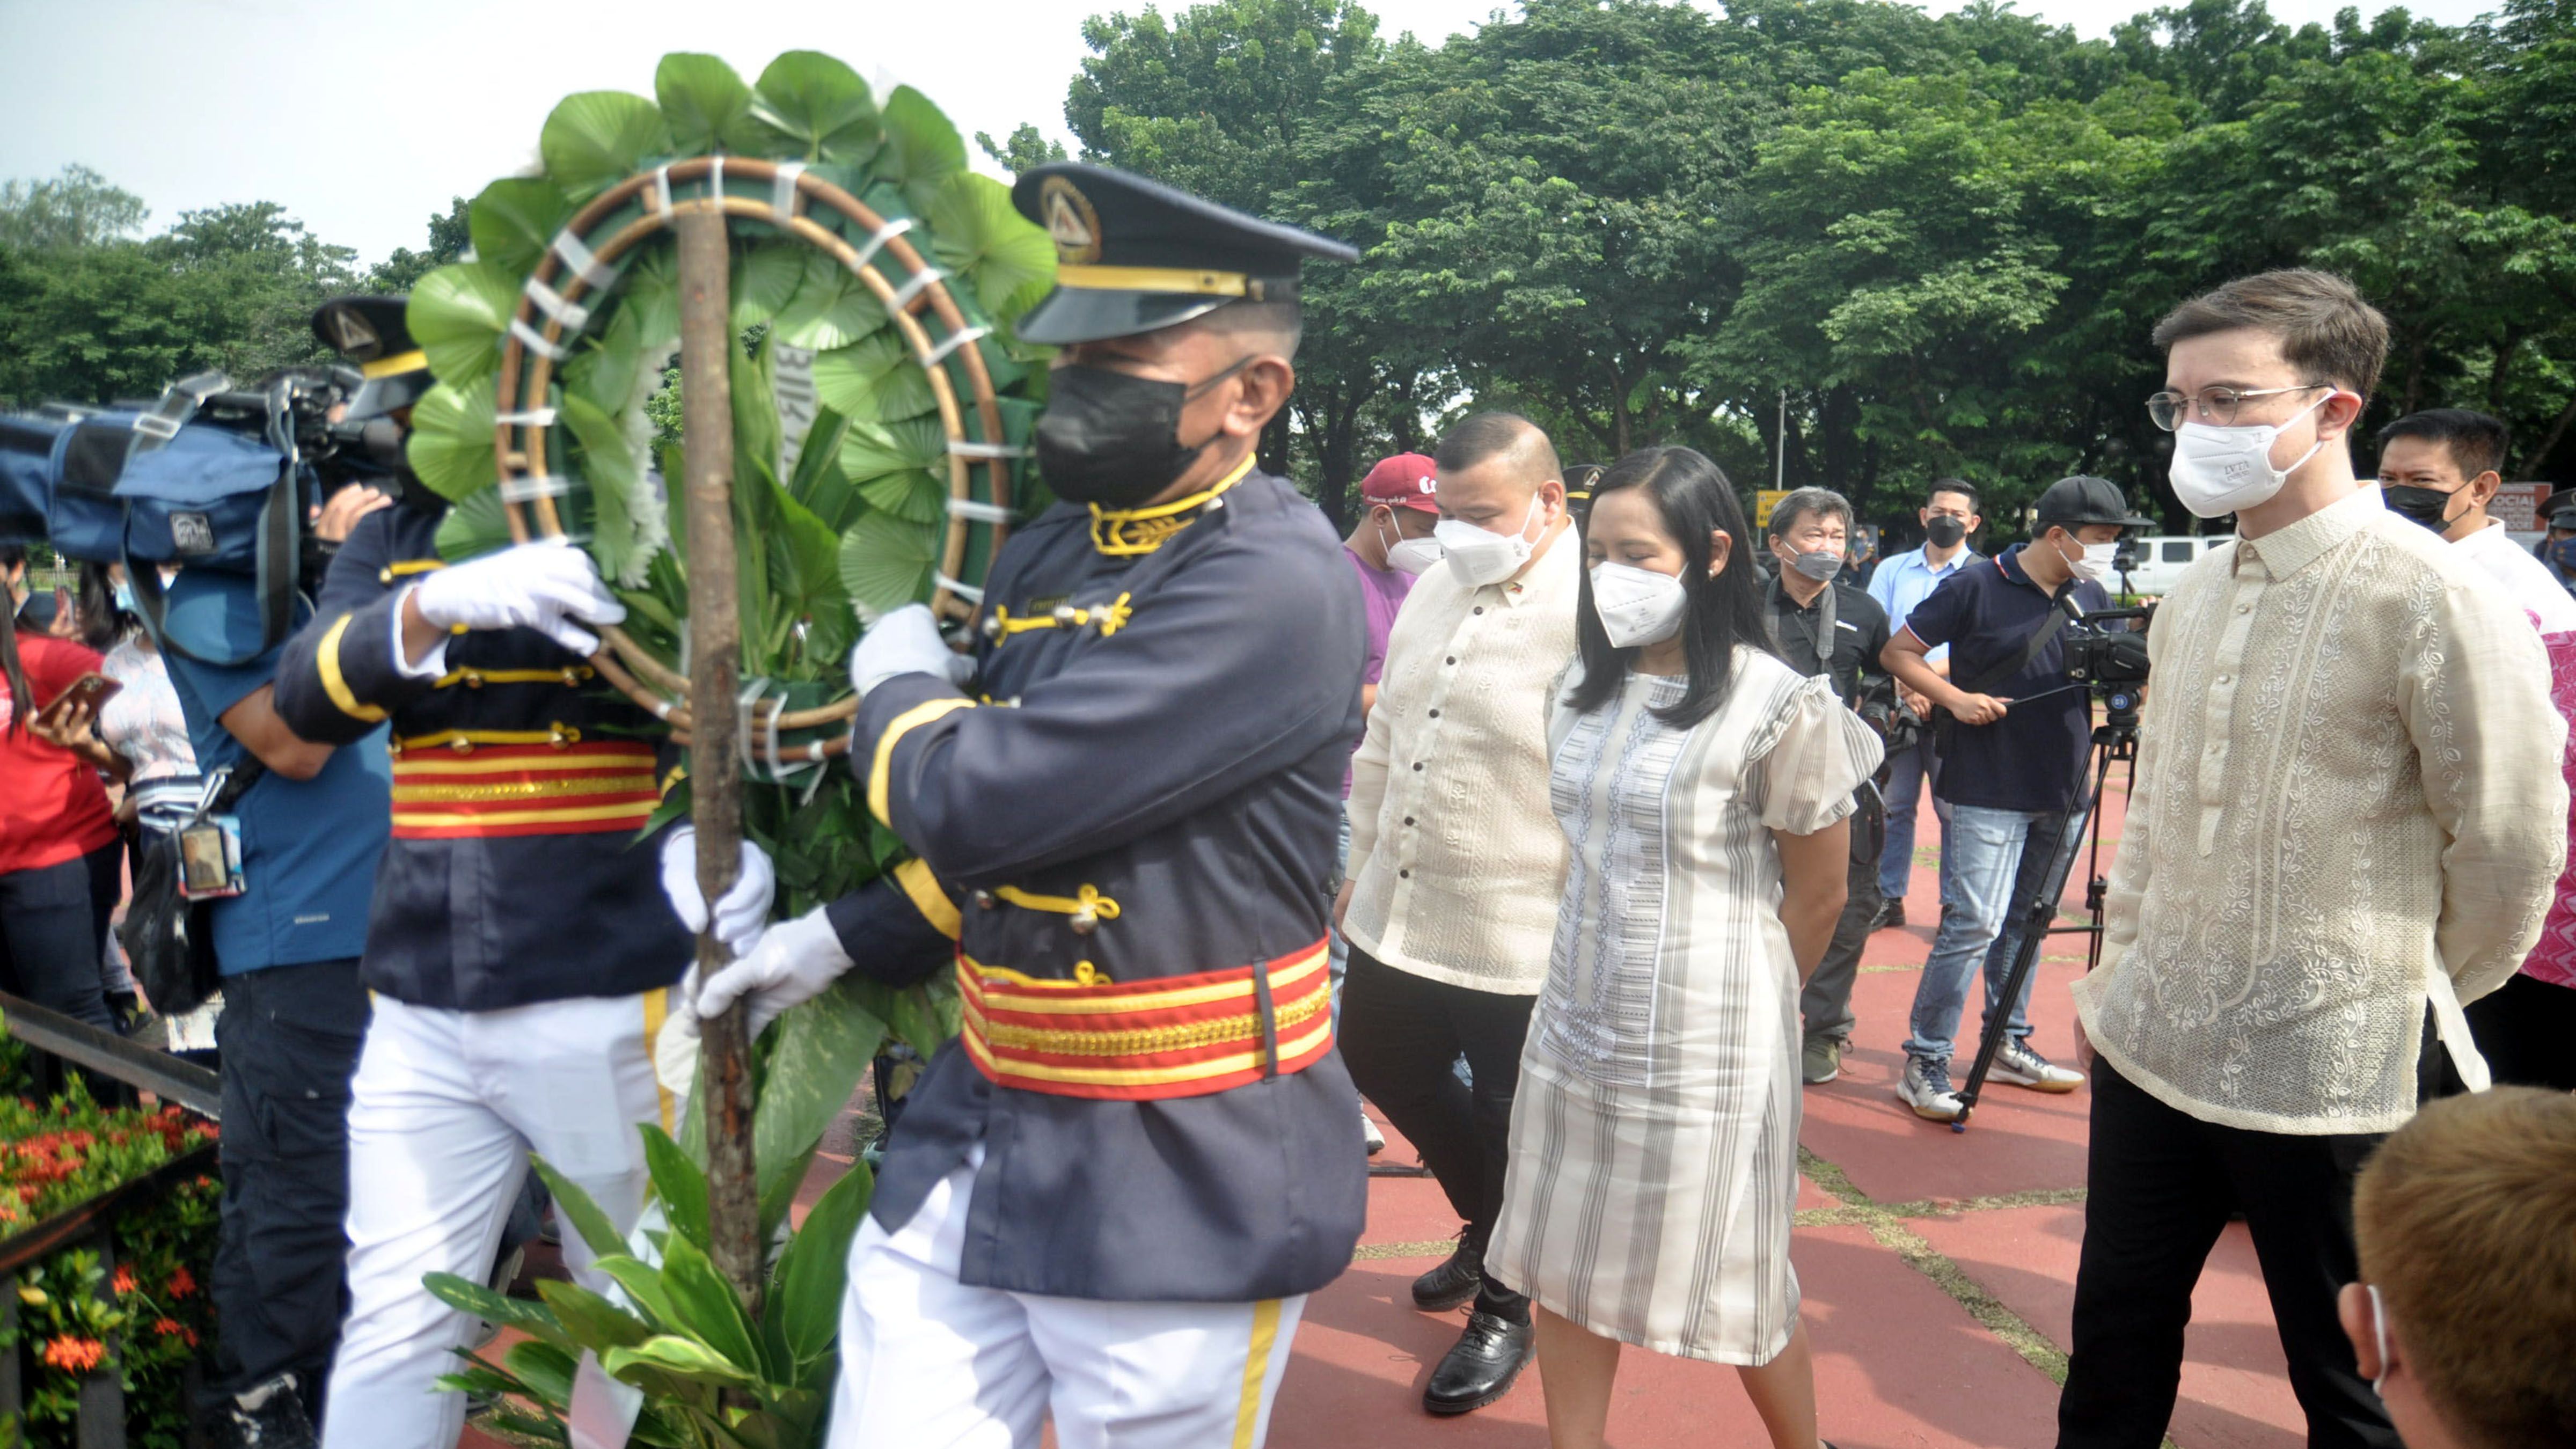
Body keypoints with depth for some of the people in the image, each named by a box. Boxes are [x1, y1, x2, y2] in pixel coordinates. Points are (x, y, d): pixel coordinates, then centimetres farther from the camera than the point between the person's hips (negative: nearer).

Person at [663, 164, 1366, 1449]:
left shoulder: (1277, 583, -20)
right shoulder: (1048, 552, 8)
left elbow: (980, 802, -25)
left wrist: (897, 686, -4)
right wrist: (844, 937, 12)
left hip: (1181, 1187, -7)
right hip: (973, 1140, 7)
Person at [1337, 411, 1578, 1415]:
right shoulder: (1436, 589, 7)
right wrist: (1363, 863, 19)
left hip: (1522, 941, -8)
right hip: (1397, 912, 8)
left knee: (1510, 1133, 8)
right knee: (1385, 1070, 22)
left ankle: (1503, 1311, 34)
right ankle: (1488, 1228, 48)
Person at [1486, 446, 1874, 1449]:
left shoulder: (1776, 705, -14)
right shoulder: (1584, 690, 5)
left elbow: (1819, 892, -4)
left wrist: (1740, 997, 7)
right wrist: (1600, 970, 13)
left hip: (1706, 1044, -5)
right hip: (1577, 1023, 6)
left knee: (1736, 1282, 10)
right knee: (1563, 1267, 13)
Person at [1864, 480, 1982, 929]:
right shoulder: (1893, 569, 13)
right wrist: (1903, 685, -9)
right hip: (1895, 706, 3)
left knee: (1954, 808, -3)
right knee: (1893, 804, 5)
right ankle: (1888, 899, 15)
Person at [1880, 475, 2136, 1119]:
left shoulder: (2091, 595, 10)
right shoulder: (1978, 587, -8)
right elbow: (1900, 652, -3)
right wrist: (1956, 697, -16)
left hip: (2062, 792, 6)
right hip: (1988, 792, -6)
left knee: (2027, 921, 15)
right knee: (1972, 923, -10)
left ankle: (2009, 1046, 28)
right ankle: (1923, 1065, -2)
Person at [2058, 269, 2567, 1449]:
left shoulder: (2430, 598, -15)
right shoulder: (2191, 596, 7)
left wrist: (2413, 1000, 2)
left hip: (2334, 1079, -6)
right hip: (2151, 1046, 6)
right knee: (2115, 1350, 17)